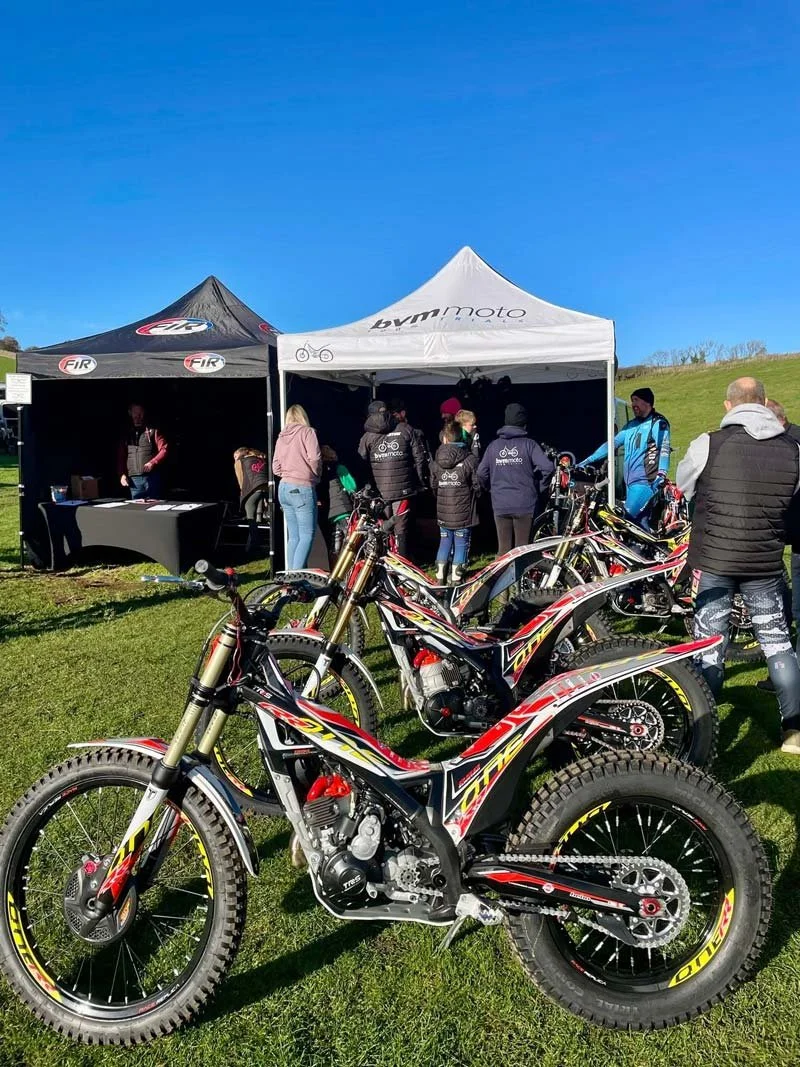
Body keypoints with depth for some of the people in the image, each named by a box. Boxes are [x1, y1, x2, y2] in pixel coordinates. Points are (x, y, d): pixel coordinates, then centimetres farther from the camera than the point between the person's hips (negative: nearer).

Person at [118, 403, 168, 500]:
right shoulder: (126, 434, 16)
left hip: (151, 477, -3)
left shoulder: (153, 431, 5)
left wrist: (153, 463, -16)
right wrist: (122, 474, 4)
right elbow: (121, 456, 16)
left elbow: (164, 449, -3)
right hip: (134, 479, 3)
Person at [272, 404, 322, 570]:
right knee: (307, 536, -6)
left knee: (293, 536, 11)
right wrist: (316, 475, 3)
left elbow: (276, 468, 12)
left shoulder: (281, 437, 15)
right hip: (302, 488, -7)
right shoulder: (307, 432, -4)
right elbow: (314, 458, -14)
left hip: (284, 488, 7)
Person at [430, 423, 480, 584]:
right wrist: (472, 497, 12)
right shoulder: (469, 460, -12)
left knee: (445, 543, 16)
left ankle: (440, 581, 18)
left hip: (443, 513, 4)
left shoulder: (436, 462, 1)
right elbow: (478, 485, -8)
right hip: (464, 514, -4)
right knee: (461, 545, 5)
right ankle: (456, 582, 7)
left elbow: (433, 486, 9)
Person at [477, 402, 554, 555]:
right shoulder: (528, 444, -5)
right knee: (522, 547, 5)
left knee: (504, 547, 9)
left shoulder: (494, 445, 3)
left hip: (500, 504, 2)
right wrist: (535, 484, 4)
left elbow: (481, 474, 1)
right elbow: (547, 467, -14)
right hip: (524, 504, -2)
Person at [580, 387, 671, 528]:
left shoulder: (657, 423, -3)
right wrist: (587, 461, 16)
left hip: (645, 482, -8)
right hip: (630, 483, 8)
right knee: (638, 521, 6)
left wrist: (661, 474, -31)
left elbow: (664, 449, -16)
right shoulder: (631, 425, 22)